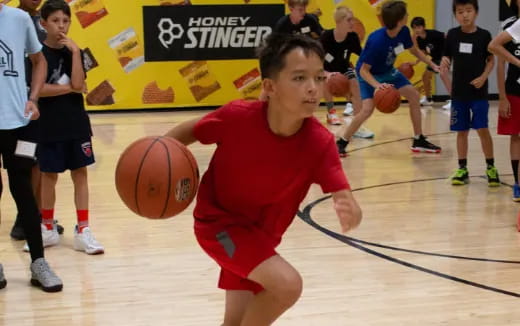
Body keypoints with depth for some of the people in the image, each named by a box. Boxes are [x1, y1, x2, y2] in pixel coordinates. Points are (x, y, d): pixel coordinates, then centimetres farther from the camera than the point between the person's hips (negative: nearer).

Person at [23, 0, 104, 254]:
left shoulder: (74, 52, 4)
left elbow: (78, 84, -11)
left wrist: (75, 52, -16)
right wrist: (69, 88, -12)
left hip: (76, 124, 3)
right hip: (50, 126, -3)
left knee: (80, 173, 3)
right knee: (49, 175, 7)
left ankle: (82, 230, 7)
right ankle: (48, 228, 21)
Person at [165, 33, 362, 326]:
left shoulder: (320, 143, -23)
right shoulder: (237, 117, -27)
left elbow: (344, 197, -30)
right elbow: (191, 130, -8)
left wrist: (350, 212, -53)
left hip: (261, 233, 4)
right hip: (219, 221, -4)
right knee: (287, 284, -24)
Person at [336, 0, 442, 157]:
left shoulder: (404, 32, -17)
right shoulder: (377, 41, -37)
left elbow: (414, 51, 5)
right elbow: (363, 70, -31)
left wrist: (433, 65, -3)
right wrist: (377, 85, -48)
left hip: (387, 71, 7)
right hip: (369, 74, -7)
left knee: (414, 95, 0)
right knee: (368, 109, -24)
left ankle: (418, 141, 12)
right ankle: (341, 143, -5)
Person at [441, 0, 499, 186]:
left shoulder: (484, 35, -5)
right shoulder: (452, 34, 0)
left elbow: (491, 60, 2)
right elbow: (447, 57, 5)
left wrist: (483, 77, -12)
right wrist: (444, 64, -17)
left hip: (478, 92, -2)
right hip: (459, 92, 2)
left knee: (482, 129, -5)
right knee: (461, 131, 8)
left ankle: (491, 167, 9)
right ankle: (462, 169, 17)